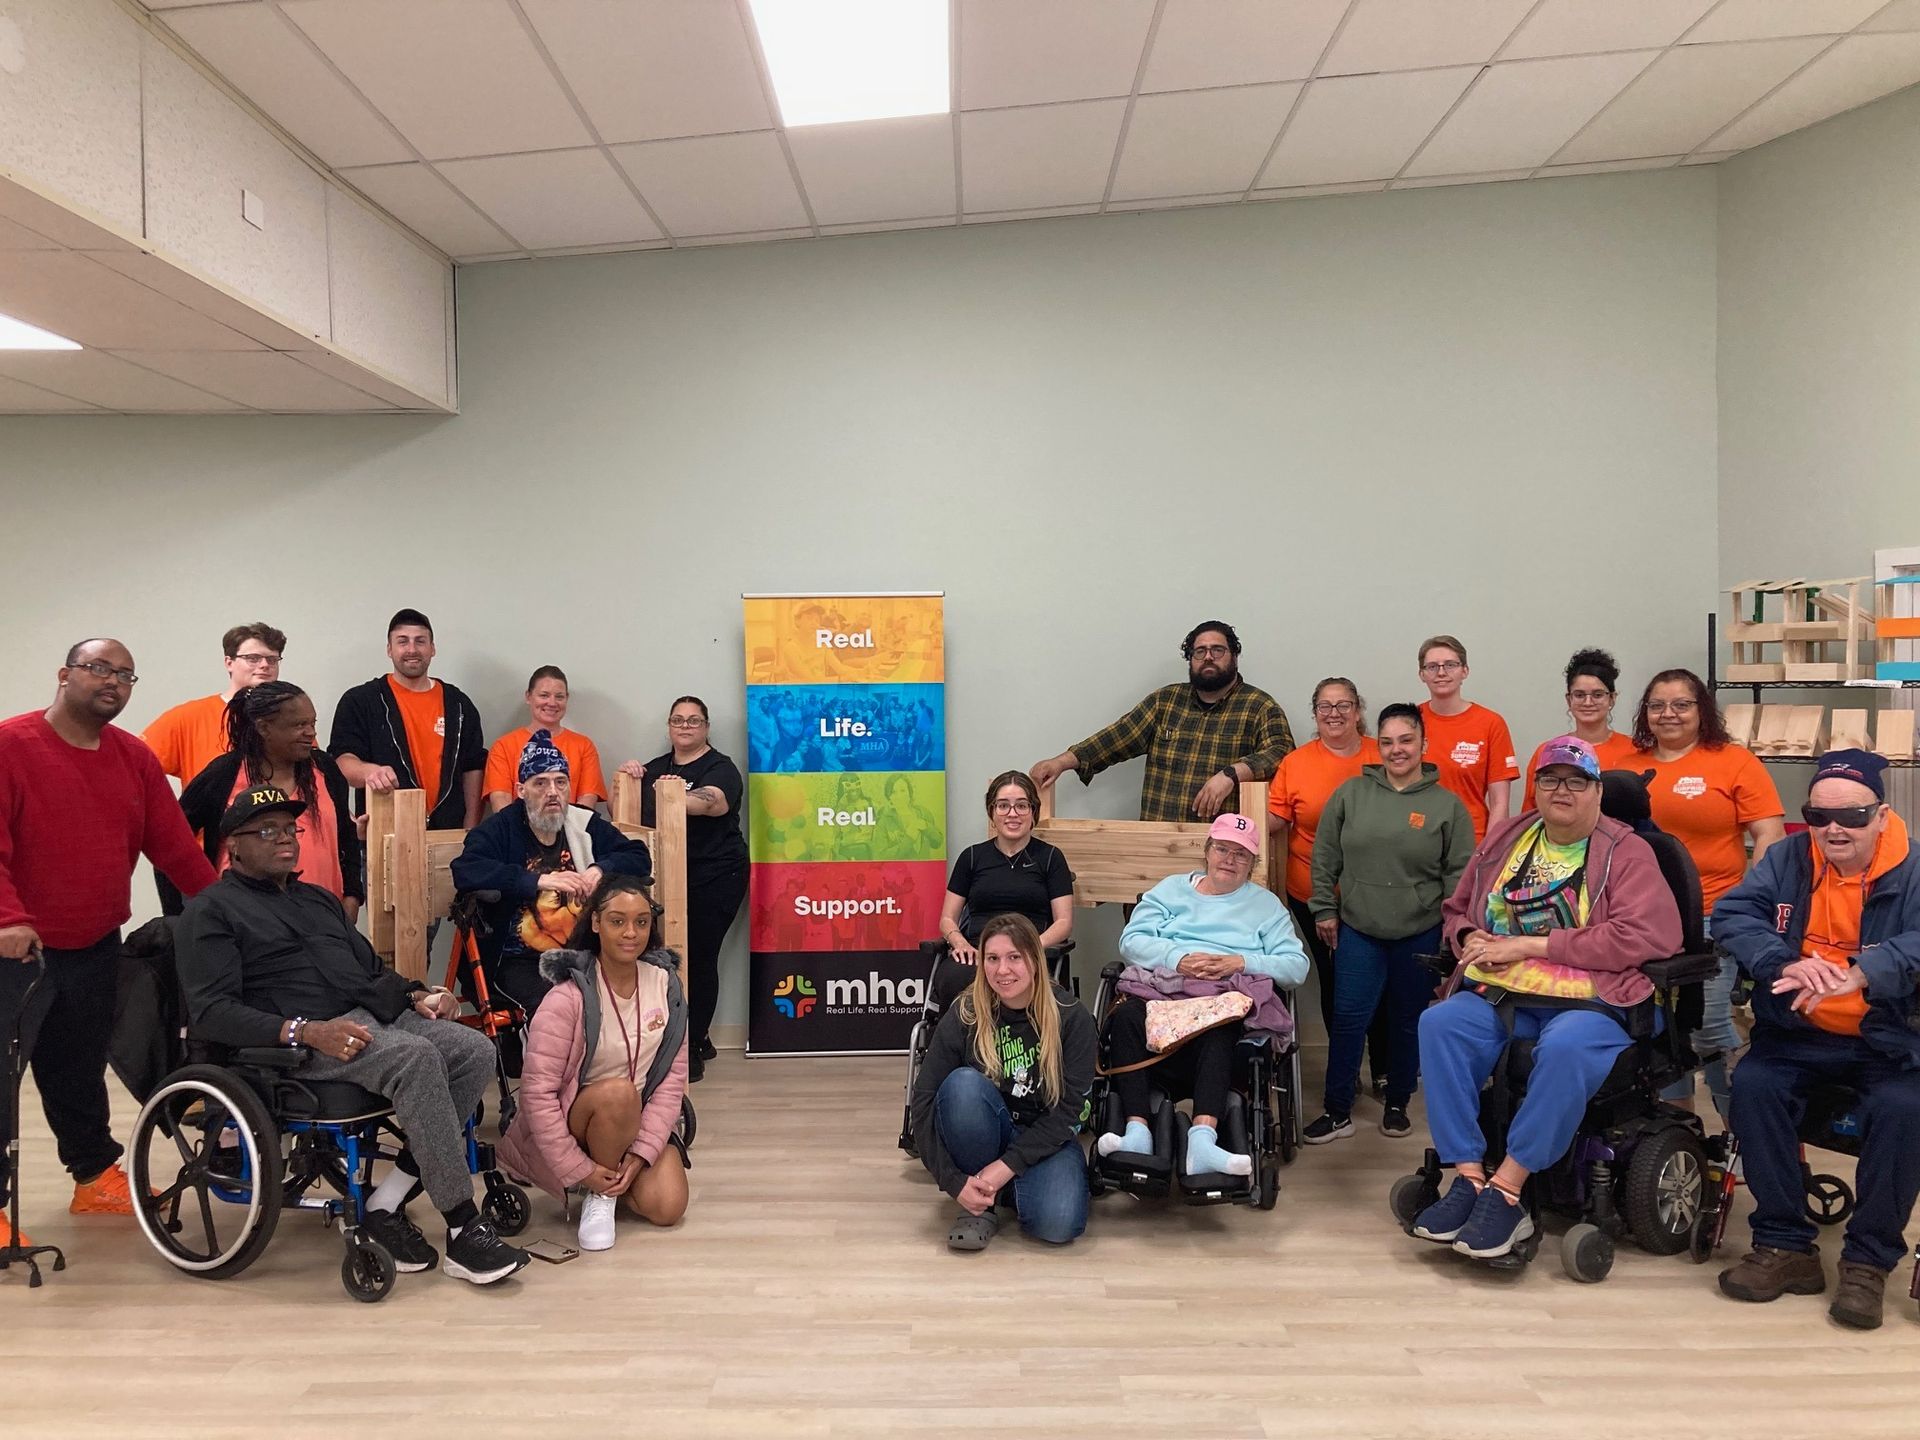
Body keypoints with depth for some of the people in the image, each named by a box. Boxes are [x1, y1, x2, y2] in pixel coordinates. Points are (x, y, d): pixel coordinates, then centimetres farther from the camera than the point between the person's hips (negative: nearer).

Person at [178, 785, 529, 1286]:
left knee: (475, 1050, -19)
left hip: (376, 1016, 7)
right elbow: (211, 1013, -7)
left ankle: (387, 1204, -16)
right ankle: (463, 1231, -29)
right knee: (415, 1057, -34)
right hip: (296, 1042, -7)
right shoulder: (211, 911, 6)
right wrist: (306, 1032, -21)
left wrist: (414, 994, 9)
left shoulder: (319, 900, 29)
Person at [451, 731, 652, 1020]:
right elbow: (465, 872, -16)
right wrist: (539, 880, -22)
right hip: (519, 962, -3)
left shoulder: (586, 824, 12)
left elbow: (639, 858, 11)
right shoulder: (498, 829, 2)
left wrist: (601, 870, -10)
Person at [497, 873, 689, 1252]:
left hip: (638, 1121, 4)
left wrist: (640, 1153, -14)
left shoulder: (665, 983, -7)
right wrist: (579, 1169, -21)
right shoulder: (569, 997, -22)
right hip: (572, 1120, -4)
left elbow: (673, 1078, -5)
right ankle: (599, 1196, -10)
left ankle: (614, 1178, 15)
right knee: (619, 1093, -35)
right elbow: (537, 1092, -21)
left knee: (668, 1207, -16)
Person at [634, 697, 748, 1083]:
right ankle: (697, 1039, 21)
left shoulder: (720, 768, -1)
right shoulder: (654, 769, 18)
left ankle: (693, 1049, 4)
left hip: (714, 878, -5)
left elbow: (714, 802, -23)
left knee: (699, 959, -7)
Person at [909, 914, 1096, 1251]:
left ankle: (1011, 1186, 4)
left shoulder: (1071, 1017, -13)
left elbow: (1068, 1109, -13)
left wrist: (1008, 1165, -22)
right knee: (963, 1083, -32)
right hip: (981, 1140, 1)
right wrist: (955, 1181, -23)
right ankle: (979, 1205, -14)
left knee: (1058, 1224, -30)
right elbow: (924, 1101, -14)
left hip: (1046, 1139, 0)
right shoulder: (964, 1015, -13)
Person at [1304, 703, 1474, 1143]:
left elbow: (1459, 872, 0)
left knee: (1409, 1021, 12)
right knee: (1348, 1017, -2)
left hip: (1420, 934, 0)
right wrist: (1325, 909, 4)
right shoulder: (1351, 794, 1)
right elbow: (1325, 857, 6)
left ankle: (1398, 1104, 29)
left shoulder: (1447, 804, -1)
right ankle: (1338, 1111, 10)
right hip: (1357, 930, 1)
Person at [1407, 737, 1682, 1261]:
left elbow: (1647, 936, -13)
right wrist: (1469, 938, -1)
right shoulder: (1504, 839, 17)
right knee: (1439, 1023, -27)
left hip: (1590, 1004, -4)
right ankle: (1469, 1177, -23)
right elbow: (1455, 911, 27)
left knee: (1566, 1047, -37)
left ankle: (1507, 1189, -26)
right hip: (1498, 997, 4)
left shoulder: (1625, 852, 2)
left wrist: (1528, 945, -14)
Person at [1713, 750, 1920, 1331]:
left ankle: (1869, 1260, -10)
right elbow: (1732, 914, -11)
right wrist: (1786, 964, -31)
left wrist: (1857, 975, -42)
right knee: (1752, 1084, -24)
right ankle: (1785, 1246, -10)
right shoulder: (1789, 858, 1)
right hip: (1798, 1034, 2)